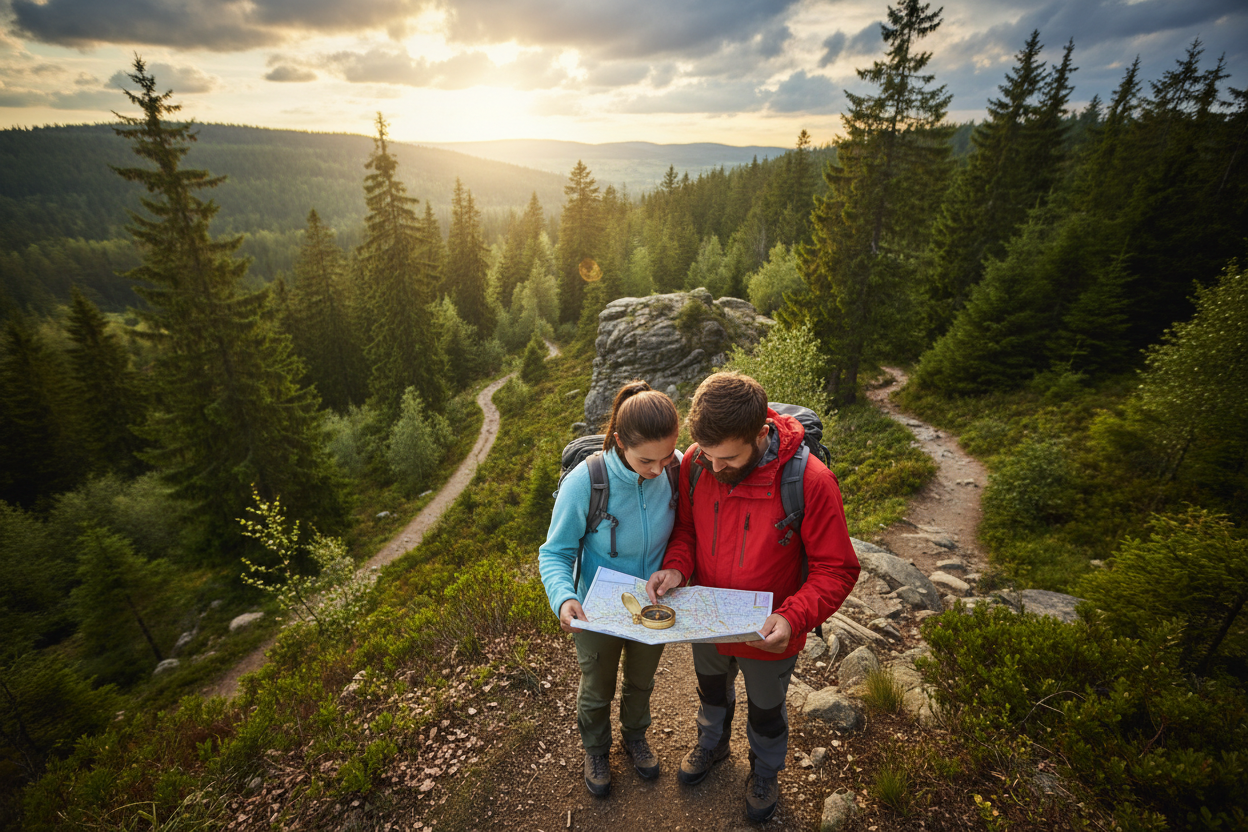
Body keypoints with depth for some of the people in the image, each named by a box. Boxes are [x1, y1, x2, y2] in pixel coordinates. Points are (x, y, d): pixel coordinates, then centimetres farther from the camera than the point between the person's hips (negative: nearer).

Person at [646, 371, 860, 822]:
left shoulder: (810, 481, -33)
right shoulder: (695, 463, -21)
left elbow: (836, 569, -22)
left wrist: (793, 617, -36)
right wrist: (676, 567, -23)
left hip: (768, 636, -2)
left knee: (765, 712, 28)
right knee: (711, 690, 33)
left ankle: (764, 773, 62)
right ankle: (712, 743, 67)